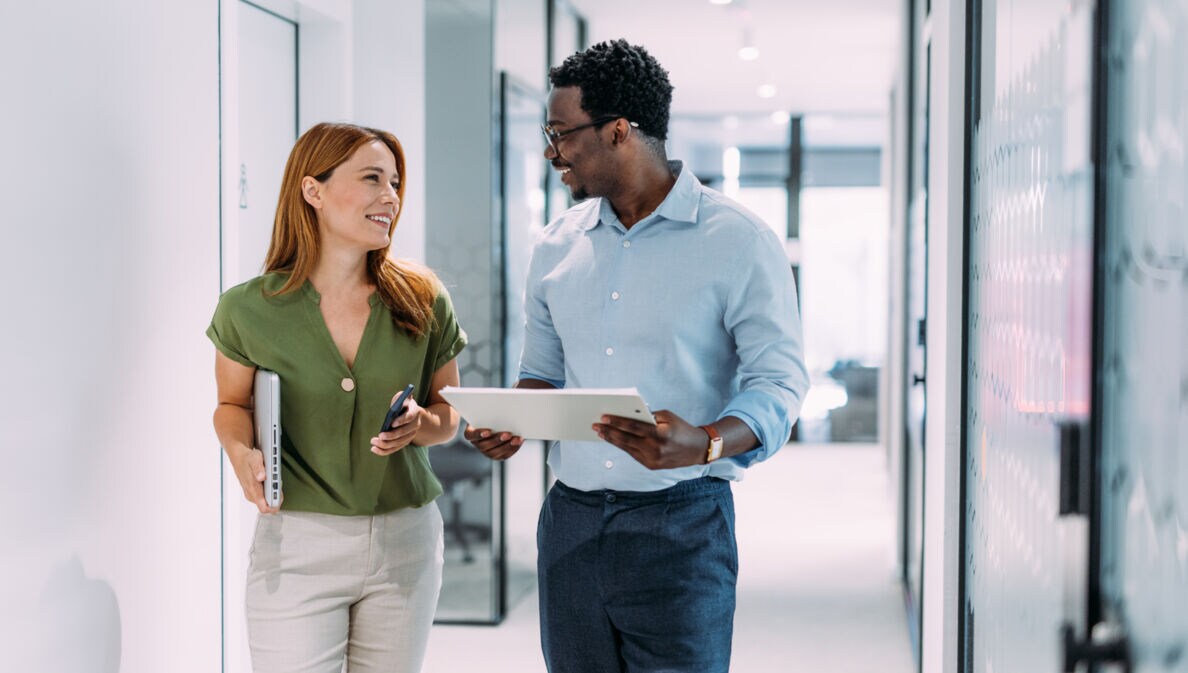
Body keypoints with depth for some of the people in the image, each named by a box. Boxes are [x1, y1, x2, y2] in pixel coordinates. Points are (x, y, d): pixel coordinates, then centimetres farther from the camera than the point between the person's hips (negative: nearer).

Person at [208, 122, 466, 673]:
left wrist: (419, 425, -13)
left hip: (404, 543, 3)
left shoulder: (423, 301, 0)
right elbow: (233, 405, 10)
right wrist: (242, 453, -12)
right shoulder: (248, 310, -6)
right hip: (296, 546, -2)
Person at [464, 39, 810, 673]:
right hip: (569, 520, 5)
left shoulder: (737, 240, -6)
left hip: (681, 526, -5)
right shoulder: (557, 244, 11)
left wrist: (705, 444, -27)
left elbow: (778, 382, -8)